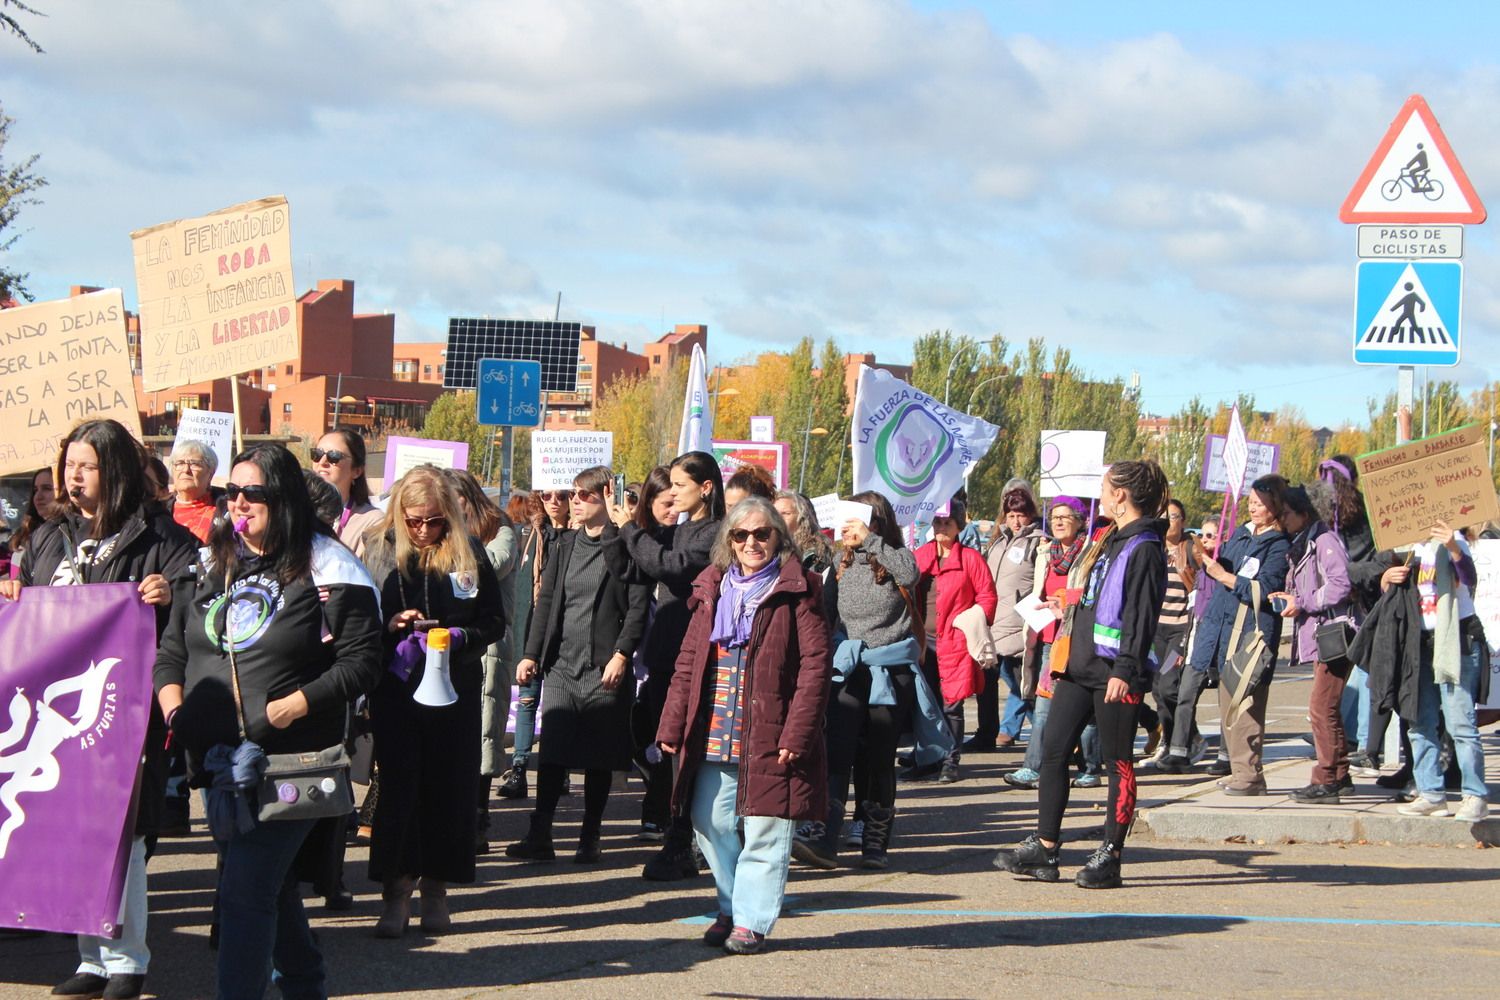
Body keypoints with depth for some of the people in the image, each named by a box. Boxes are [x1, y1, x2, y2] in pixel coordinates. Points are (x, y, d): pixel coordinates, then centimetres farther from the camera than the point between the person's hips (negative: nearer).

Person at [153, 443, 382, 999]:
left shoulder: (327, 569, -7)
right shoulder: (212, 566, 11)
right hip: (218, 760, 7)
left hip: (290, 760, -7)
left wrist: (292, 706, -21)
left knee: (245, 890, -15)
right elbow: (172, 649, 16)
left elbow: (361, 662, -11)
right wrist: (173, 706, -2)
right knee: (270, 885, 19)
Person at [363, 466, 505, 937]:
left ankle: (436, 889, 16)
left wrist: (460, 637, -15)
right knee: (398, 786, -4)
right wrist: (389, 627, -15)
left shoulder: (470, 554, 1)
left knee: (450, 787, 4)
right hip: (396, 690, -1)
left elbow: (494, 621, 3)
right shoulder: (379, 552, 1)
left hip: (456, 690, 1)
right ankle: (396, 893, 0)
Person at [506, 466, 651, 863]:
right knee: (552, 753, -1)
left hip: (605, 668, -4)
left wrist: (621, 655, -16)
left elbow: (638, 607, -7)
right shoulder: (565, 546, 14)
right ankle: (539, 836, 1)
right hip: (562, 664, 4)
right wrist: (532, 655, 8)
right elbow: (546, 602, 15)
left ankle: (590, 839, 12)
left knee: (598, 757, 3)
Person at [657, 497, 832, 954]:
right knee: (711, 823, 8)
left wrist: (797, 734, -15)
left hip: (768, 735, -5)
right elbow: (688, 660, 15)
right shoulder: (713, 588, 14)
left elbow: (815, 664, -8)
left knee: (763, 829, -3)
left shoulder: (795, 590, -3)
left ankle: (752, 921, 5)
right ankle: (731, 908, 23)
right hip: (712, 734, 5)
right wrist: (672, 725, 8)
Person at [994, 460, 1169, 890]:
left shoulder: (1144, 548, -11)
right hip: (1081, 666, 10)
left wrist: (1125, 671, -22)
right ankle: (1044, 847, 11)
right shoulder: (1110, 541, 18)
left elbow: (1141, 616, -17)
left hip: (1114, 673, -10)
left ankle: (1109, 858, 3)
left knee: (1118, 763, -1)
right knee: (1052, 750, 6)